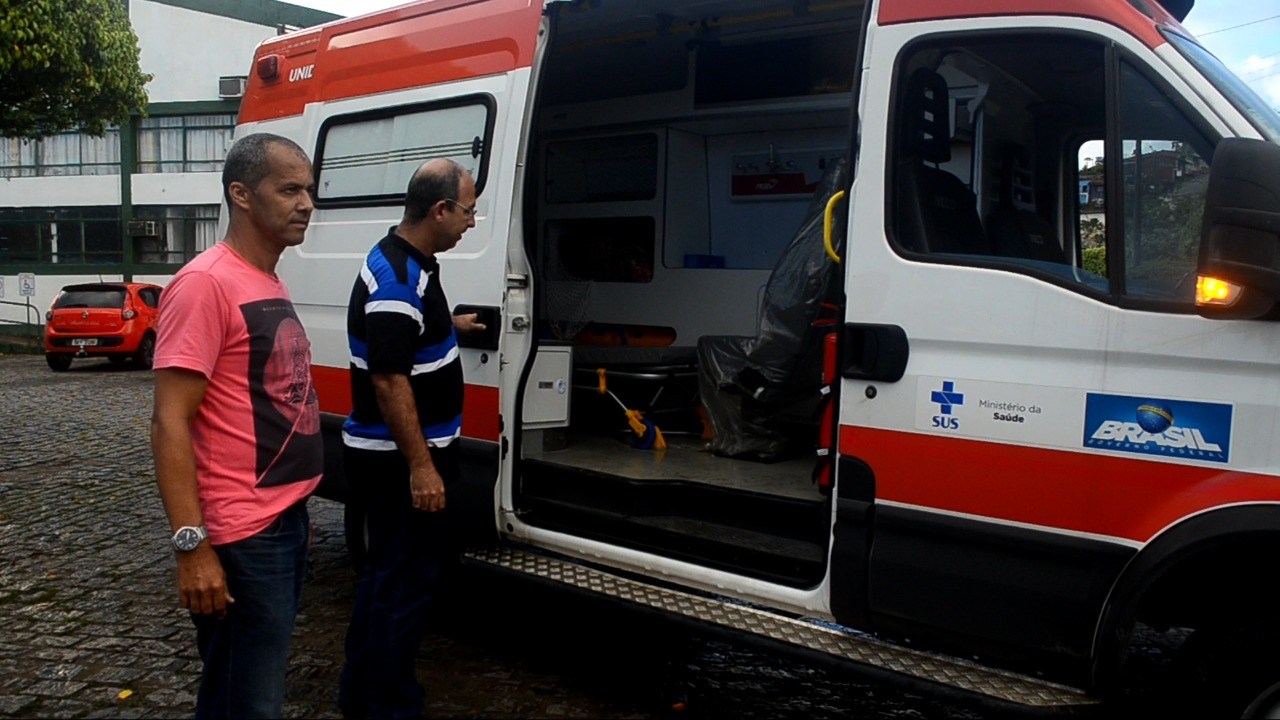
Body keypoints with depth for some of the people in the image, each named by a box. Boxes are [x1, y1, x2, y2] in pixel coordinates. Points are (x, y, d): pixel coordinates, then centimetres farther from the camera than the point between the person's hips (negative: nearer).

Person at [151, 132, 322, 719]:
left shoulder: (270, 284, 12)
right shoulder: (206, 284, -16)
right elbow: (169, 425, -19)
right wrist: (193, 547, -24)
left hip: (287, 522, 9)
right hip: (244, 539, -9)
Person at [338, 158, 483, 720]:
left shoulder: (411, 263, 9)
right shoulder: (397, 277, -23)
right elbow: (389, 380, -27)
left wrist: (449, 325, 32)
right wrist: (421, 466, -27)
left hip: (387, 456, 11)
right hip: (398, 461, -11)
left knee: (384, 573, 19)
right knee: (407, 581, 0)